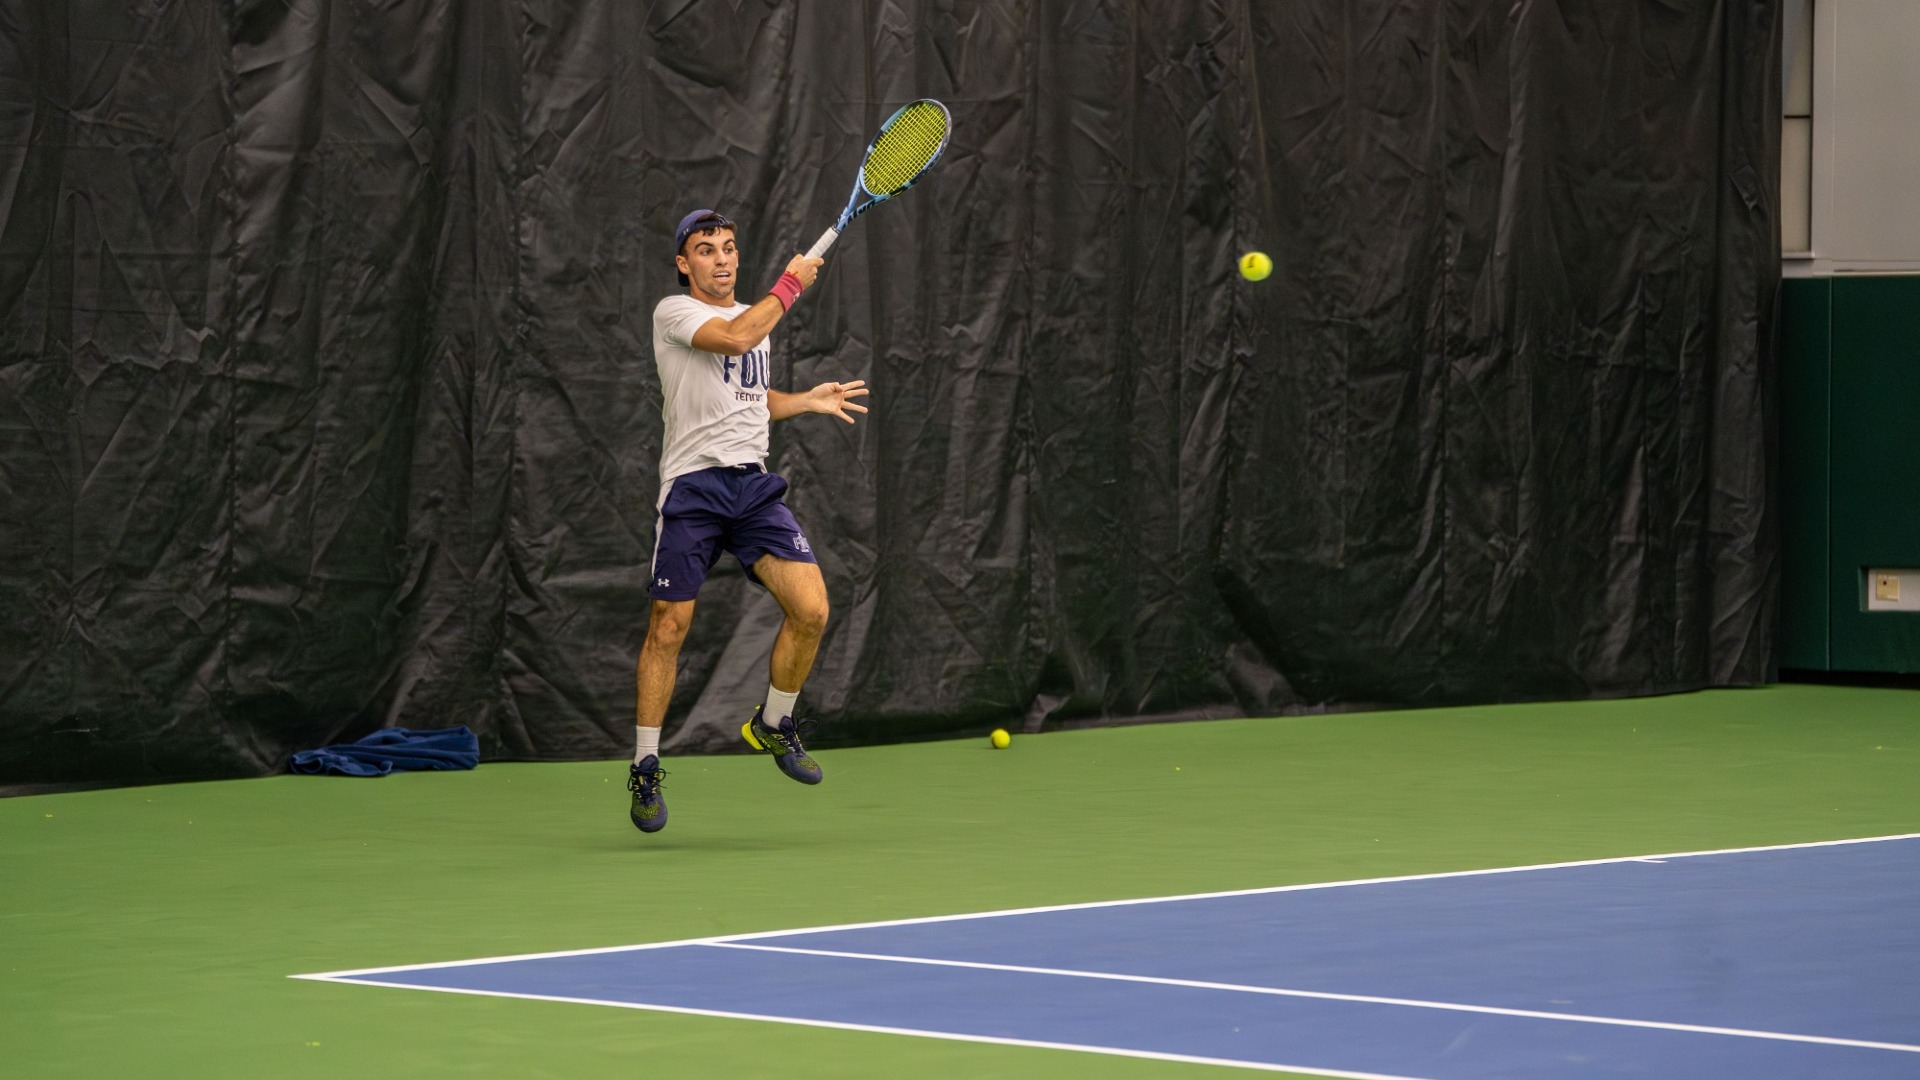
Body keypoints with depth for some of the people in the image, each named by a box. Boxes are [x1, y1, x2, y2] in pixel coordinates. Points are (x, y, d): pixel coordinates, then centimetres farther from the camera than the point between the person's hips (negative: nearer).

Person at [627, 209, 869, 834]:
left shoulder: (757, 315, 19)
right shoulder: (674, 312, -4)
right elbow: (733, 339, -23)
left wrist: (808, 401, 18)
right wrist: (790, 284, -11)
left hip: (754, 486, 6)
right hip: (693, 487, -6)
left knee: (811, 611, -9)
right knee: (668, 627, -5)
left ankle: (772, 725, 15)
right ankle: (645, 769, 8)